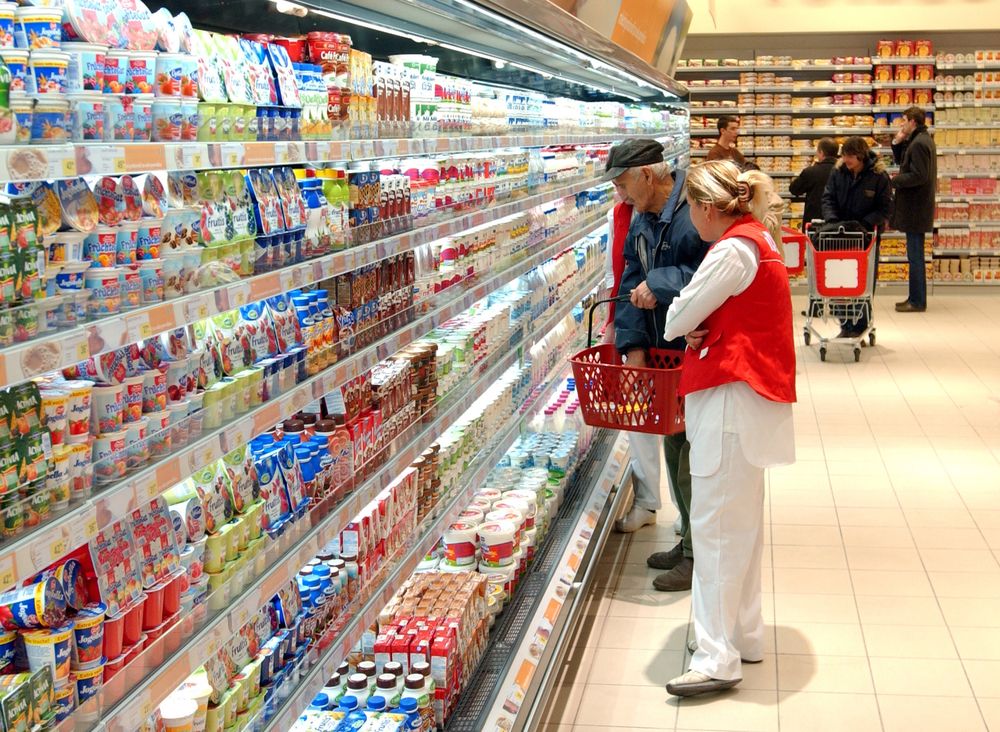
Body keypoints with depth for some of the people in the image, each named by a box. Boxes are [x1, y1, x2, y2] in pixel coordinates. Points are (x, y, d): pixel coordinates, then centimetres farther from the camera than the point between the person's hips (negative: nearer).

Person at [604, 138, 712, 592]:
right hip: (665, 352, 9)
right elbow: (632, 286, 7)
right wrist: (633, 345, -4)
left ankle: (699, 556, 11)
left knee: (695, 454, -3)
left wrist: (660, 284, -24)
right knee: (675, 447, 17)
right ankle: (690, 541, 32)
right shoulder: (642, 222, 9)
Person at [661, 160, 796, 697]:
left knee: (715, 522, -8)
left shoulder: (734, 250, -17)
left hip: (732, 396, -11)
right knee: (740, 521, 17)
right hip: (751, 394, 11)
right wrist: (702, 330, -5)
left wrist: (679, 328, 10)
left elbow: (681, 315, -13)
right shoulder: (757, 240, 16)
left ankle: (717, 657, -4)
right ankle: (742, 634, 28)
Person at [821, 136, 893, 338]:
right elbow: (828, 198, 2)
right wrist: (832, 220, -15)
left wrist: (866, 224, -20)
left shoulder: (879, 176, -10)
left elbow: (886, 208, -8)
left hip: (867, 235, -3)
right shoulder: (838, 172, -1)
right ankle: (845, 323, 12)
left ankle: (860, 325, 12)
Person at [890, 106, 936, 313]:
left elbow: (918, 176, -23)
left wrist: (892, 181, -14)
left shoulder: (919, 143, -17)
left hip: (915, 208, -10)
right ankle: (916, 298, 21)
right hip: (915, 205, 10)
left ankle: (917, 301, -1)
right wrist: (898, 142, 7)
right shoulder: (923, 140, 14)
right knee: (915, 255, 14)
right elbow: (901, 160, 21)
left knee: (915, 255, -5)